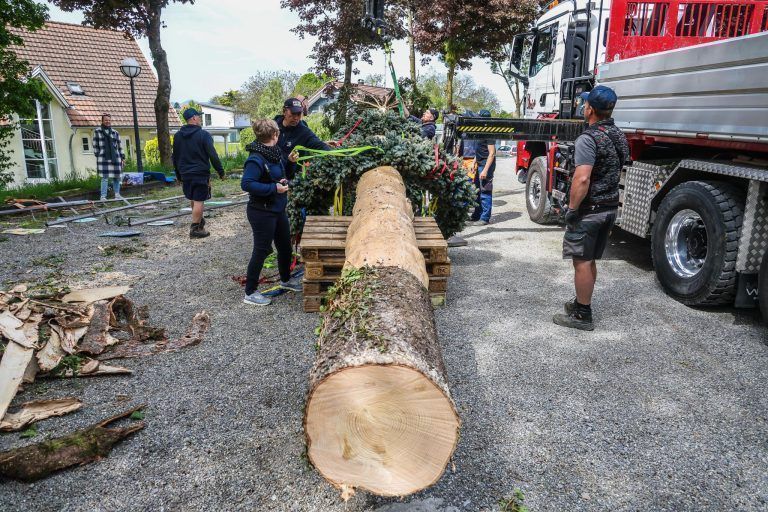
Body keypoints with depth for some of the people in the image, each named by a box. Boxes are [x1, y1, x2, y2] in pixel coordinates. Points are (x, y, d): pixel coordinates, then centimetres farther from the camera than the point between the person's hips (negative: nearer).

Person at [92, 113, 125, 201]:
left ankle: (117, 194, 17)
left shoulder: (115, 133, 13)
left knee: (116, 177, 5)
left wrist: (123, 158, 9)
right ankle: (103, 196, -2)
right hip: (103, 158, -3)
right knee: (105, 177, -6)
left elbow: (119, 146, 13)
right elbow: (95, 145, 5)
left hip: (115, 158, 3)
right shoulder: (97, 131, 6)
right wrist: (97, 156, -2)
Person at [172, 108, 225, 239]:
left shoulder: (178, 136, 10)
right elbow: (213, 155, -14)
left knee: (193, 200, 20)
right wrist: (220, 171, -6)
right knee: (199, 201, -3)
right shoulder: (203, 134, -11)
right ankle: (195, 229, -3)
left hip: (185, 174, 7)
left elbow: (175, 158, 16)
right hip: (201, 174, -7)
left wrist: (178, 175, 23)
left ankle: (200, 221, 35)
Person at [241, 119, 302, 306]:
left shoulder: (275, 153, 6)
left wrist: (291, 162, 1)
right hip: (262, 212, -9)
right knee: (262, 250, 0)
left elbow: (286, 176, 19)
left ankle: (285, 280, 43)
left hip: (278, 210, 9)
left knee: (285, 245, 21)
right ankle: (250, 293, 13)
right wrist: (273, 188, -27)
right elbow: (246, 184, -27)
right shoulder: (256, 159, -21)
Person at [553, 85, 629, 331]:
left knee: (582, 262, 0)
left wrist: (572, 209, -20)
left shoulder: (588, 138, -19)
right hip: (611, 207, 9)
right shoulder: (620, 137, 10)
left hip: (589, 209, -9)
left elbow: (582, 179, -27)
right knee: (590, 260, 18)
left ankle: (583, 315, 7)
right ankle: (581, 303, 31)